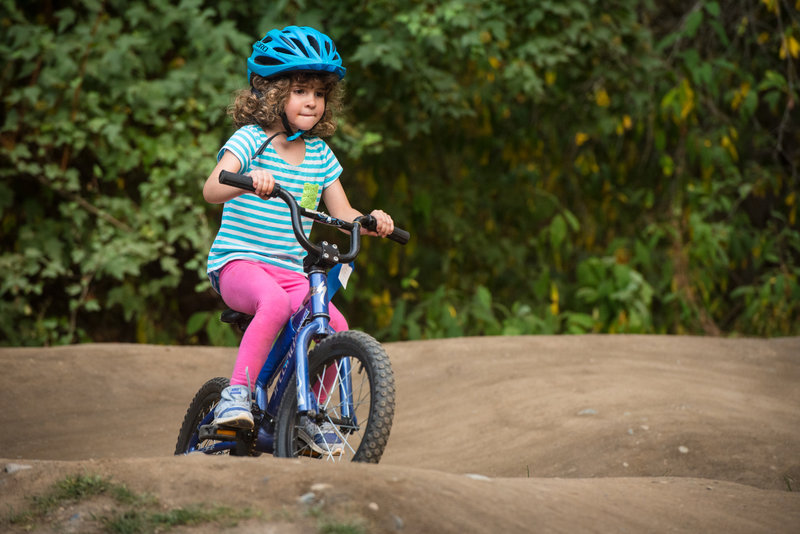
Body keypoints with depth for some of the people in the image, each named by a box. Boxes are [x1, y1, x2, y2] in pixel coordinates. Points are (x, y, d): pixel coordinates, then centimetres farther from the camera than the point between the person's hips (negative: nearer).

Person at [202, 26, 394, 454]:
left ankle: (310, 414, 4)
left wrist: (371, 221, -9)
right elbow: (212, 189, -21)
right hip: (238, 262, -5)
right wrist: (248, 180, -42)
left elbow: (342, 214, 14)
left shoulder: (320, 154, 12)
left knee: (335, 327, -17)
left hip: (292, 271, 6)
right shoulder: (251, 139, -5)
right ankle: (236, 394, -33)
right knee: (275, 301, -38)